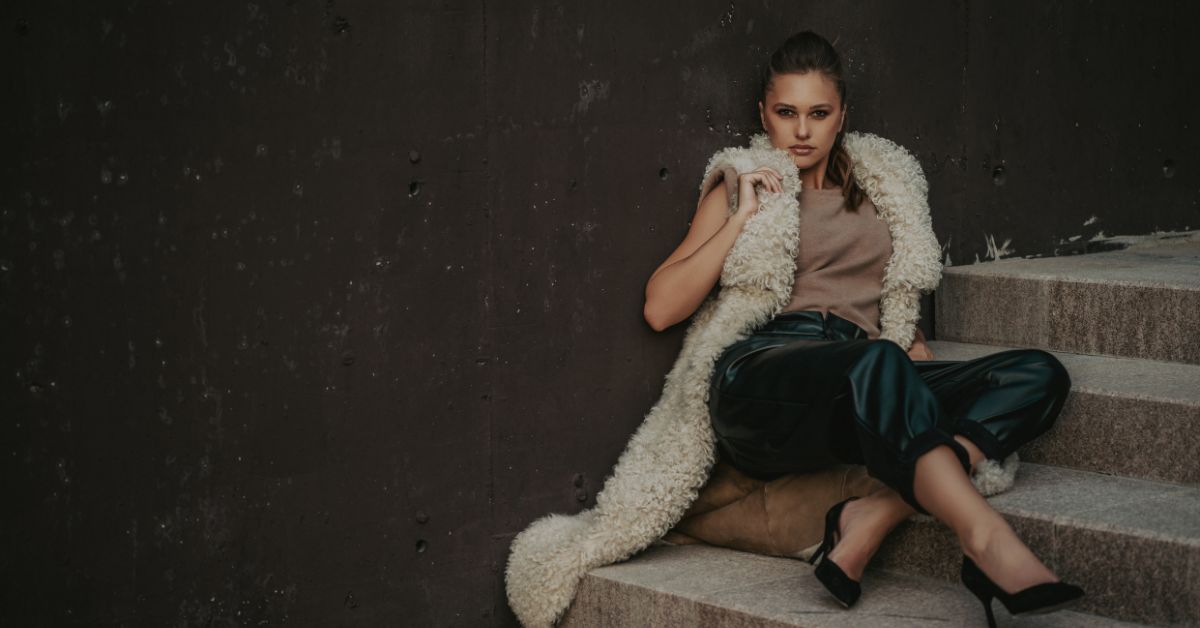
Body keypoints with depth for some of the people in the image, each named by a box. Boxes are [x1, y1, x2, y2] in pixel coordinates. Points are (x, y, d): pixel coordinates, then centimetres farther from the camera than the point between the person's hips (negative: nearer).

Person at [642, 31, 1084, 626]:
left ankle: (871, 520, -34)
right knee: (878, 362, -38)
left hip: (860, 404, 5)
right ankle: (990, 545, -52)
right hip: (760, 383, -4)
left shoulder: (872, 192, 28)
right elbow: (661, 308, 6)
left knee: (1039, 373, -18)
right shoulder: (739, 190, 18)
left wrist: (915, 347, 9)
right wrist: (743, 216, 1)